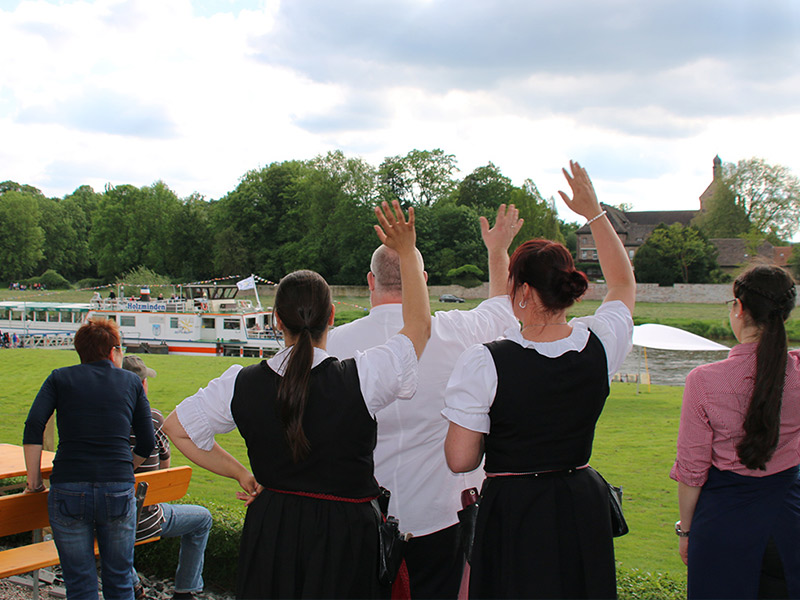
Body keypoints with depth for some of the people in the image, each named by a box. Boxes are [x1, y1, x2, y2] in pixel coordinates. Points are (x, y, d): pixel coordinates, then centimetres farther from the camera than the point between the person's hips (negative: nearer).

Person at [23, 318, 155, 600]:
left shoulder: (60, 378, 11)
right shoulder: (131, 382, 14)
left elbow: (33, 426, -2)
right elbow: (147, 443, 12)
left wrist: (34, 481, 2)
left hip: (68, 490, 0)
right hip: (118, 491, 1)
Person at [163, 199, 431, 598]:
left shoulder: (242, 384, -8)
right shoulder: (359, 379, -17)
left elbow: (176, 428, 4)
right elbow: (419, 326, -3)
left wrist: (239, 473, 6)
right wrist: (408, 252, 2)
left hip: (269, 531, 3)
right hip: (342, 533, -2)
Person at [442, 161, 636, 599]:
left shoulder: (483, 363, -17)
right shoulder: (600, 346, -5)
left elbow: (460, 460, -15)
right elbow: (624, 284, 17)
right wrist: (594, 213, 23)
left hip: (512, 513, -4)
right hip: (583, 506, 4)